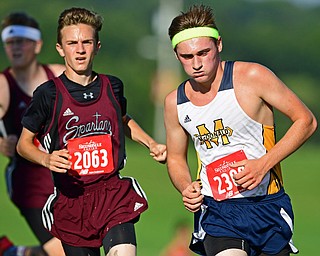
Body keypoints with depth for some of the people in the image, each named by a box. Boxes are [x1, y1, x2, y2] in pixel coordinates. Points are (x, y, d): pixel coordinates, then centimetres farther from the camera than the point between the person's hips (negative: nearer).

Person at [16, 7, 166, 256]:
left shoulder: (112, 86, 7)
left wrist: (151, 144, 16)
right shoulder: (49, 93, -3)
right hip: (71, 198, -1)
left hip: (113, 191, 1)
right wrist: (46, 159, -14)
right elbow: (24, 144, 5)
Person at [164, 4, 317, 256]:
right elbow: (175, 157, 19)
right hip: (215, 208, 1)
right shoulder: (174, 103, 3)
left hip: (267, 205, -1)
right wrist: (186, 188, -3)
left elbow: (306, 121, -5)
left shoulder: (253, 77, -10)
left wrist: (264, 164, -16)